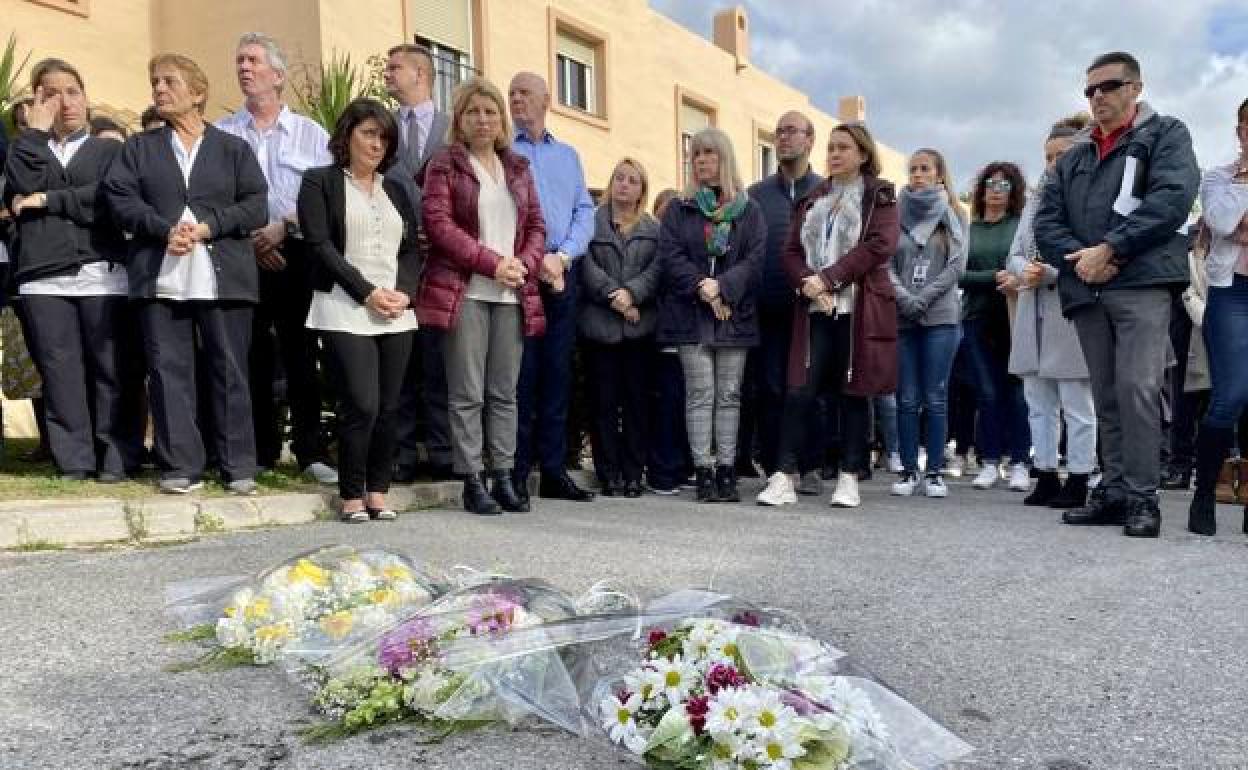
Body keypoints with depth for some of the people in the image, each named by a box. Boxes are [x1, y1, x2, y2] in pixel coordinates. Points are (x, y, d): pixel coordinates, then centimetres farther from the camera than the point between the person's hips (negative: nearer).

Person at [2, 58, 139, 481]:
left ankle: (116, 460, 3)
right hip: (44, 279, 2)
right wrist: (35, 132, 3)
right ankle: (74, 463, 5)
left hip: (103, 277, -2)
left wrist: (47, 201, -1)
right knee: (60, 374, -1)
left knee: (110, 371, -3)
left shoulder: (110, 150, 15)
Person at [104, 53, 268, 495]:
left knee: (230, 370, 0)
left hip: (223, 276, -1)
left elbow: (256, 207, 3)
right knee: (168, 370, -1)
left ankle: (239, 466, 7)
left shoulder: (234, 148, 13)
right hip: (160, 278, 2)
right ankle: (180, 466, 6)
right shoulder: (139, 148, 17)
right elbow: (120, 198, 4)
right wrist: (165, 230, -13)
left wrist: (208, 226, -12)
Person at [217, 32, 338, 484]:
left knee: (301, 355, -2)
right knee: (252, 357, 5)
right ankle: (259, 452, 14)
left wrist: (285, 228, -11)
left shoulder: (312, 135, 8)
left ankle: (311, 452, 4)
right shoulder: (220, 134, 9)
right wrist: (248, 238, -8)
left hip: (298, 255, -1)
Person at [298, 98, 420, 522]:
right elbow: (320, 244, -6)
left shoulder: (395, 190, 20)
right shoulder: (320, 181, 4)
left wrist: (405, 292, -4)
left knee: (389, 407, 1)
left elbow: (412, 249, 15)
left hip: (397, 313, 5)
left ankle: (378, 491, 10)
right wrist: (367, 292, -13)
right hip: (346, 311, -5)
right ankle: (352, 495, 1)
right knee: (362, 404, -12)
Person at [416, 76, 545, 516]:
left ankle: (503, 477, 13)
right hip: (465, 292, -4)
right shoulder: (444, 164, 3)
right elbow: (438, 224, -8)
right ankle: (472, 482, 3)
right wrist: (492, 263, -14)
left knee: (504, 391, 6)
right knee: (468, 392, -3)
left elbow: (536, 224, 15)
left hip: (512, 295, 5)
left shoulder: (517, 167, 17)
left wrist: (524, 264, -5)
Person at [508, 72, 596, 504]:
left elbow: (585, 213, 10)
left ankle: (553, 470, 11)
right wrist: (534, 260, -13)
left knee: (557, 372, 5)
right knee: (520, 373, -6)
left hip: (563, 273, 4)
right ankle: (516, 472, 0)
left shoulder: (568, 155, 18)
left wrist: (563, 255, -7)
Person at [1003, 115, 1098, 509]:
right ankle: (1046, 477, 20)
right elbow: (1015, 255, 10)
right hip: (1034, 317, 7)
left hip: (1072, 316, -7)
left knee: (1077, 406, 2)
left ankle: (1077, 482, 9)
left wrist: (1047, 273, -20)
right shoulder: (1035, 200, 16)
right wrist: (1023, 271, -11)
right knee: (1038, 403, 11)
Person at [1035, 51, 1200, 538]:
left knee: (1137, 387, -15)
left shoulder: (1165, 135, 8)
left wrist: (1107, 249, -14)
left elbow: (1172, 198, -9)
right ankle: (1114, 492, 11)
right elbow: (1046, 222, 13)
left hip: (1141, 284, -5)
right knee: (1107, 396, 7)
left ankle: (1142, 497, -8)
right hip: (1086, 291, 5)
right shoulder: (1072, 159, 23)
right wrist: (1076, 259, -7)